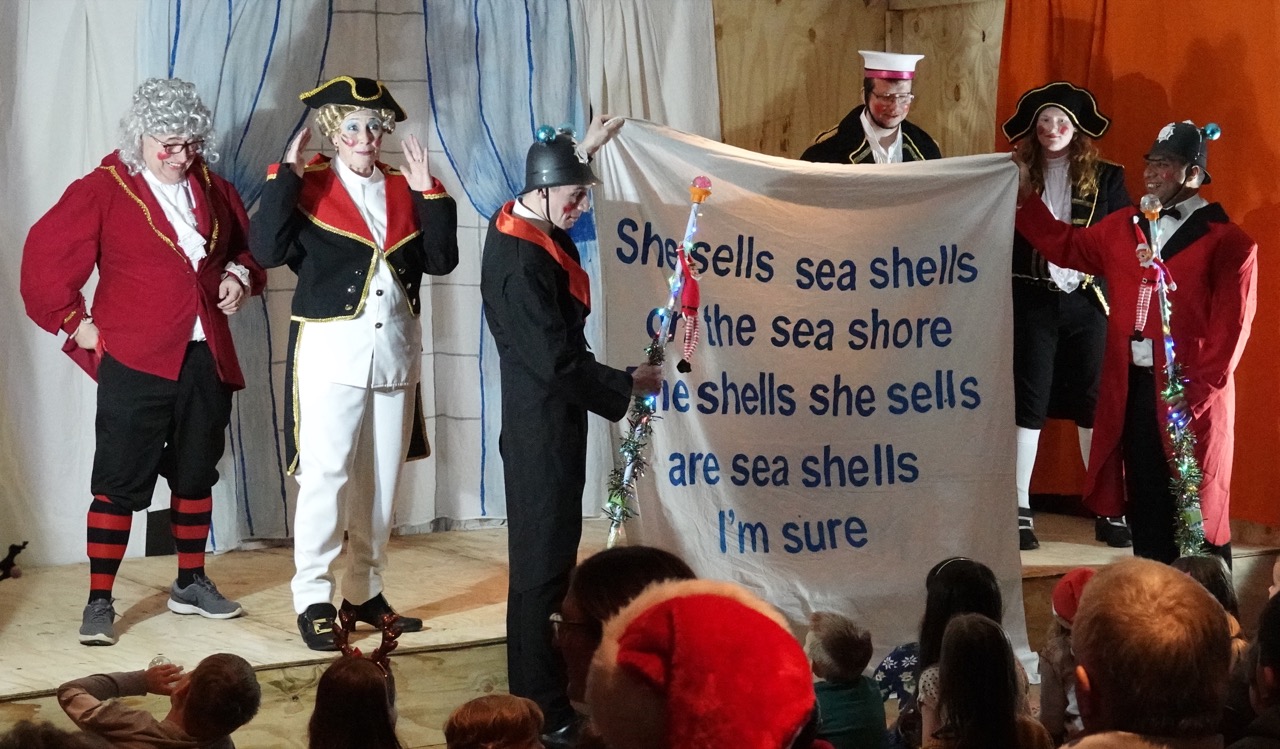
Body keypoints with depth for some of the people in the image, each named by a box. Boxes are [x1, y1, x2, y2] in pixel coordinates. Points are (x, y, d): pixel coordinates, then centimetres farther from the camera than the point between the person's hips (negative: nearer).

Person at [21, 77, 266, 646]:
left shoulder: (212, 190, 10)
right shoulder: (104, 191, -6)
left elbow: (245, 245, 25)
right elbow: (45, 257, -7)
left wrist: (240, 276, 4)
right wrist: (74, 323, -6)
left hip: (206, 359, 6)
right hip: (135, 362, -5)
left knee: (197, 474, 15)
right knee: (120, 482, -3)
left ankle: (191, 584, 29)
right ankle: (99, 603, 2)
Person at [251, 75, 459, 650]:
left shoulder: (403, 189, 10)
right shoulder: (309, 187, -2)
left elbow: (440, 260, 3)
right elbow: (267, 250, -16)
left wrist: (428, 192, -5)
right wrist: (286, 174, -17)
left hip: (396, 353, 5)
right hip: (332, 353, -5)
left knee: (381, 479, 10)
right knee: (325, 476, -6)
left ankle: (365, 593, 20)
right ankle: (313, 600, 0)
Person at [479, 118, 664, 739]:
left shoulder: (516, 224, 3)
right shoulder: (522, 264, -26)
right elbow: (558, 362, -26)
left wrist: (581, 151, 29)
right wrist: (627, 385, -14)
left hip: (540, 424, 10)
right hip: (543, 430, -10)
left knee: (547, 555, 18)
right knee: (543, 563, -3)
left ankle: (543, 684, 30)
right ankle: (540, 710, 5)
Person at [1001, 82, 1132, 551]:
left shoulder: (1105, 178, 5)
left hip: (1089, 302, 1)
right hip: (1031, 303, -1)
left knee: (1094, 404, 5)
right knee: (1028, 402, 1)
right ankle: (1020, 511, 7)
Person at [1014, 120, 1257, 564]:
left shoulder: (1228, 242, -7)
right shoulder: (1123, 228, 12)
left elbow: (1231, 328, -11)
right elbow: (1067, 247, 23)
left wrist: (1197, 393, -17)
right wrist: (1025, 198, 14)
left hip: (1191, 395, -5)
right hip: (1132, 389, 6)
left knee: (1197, 512, 0)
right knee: (1145, 507, 11)